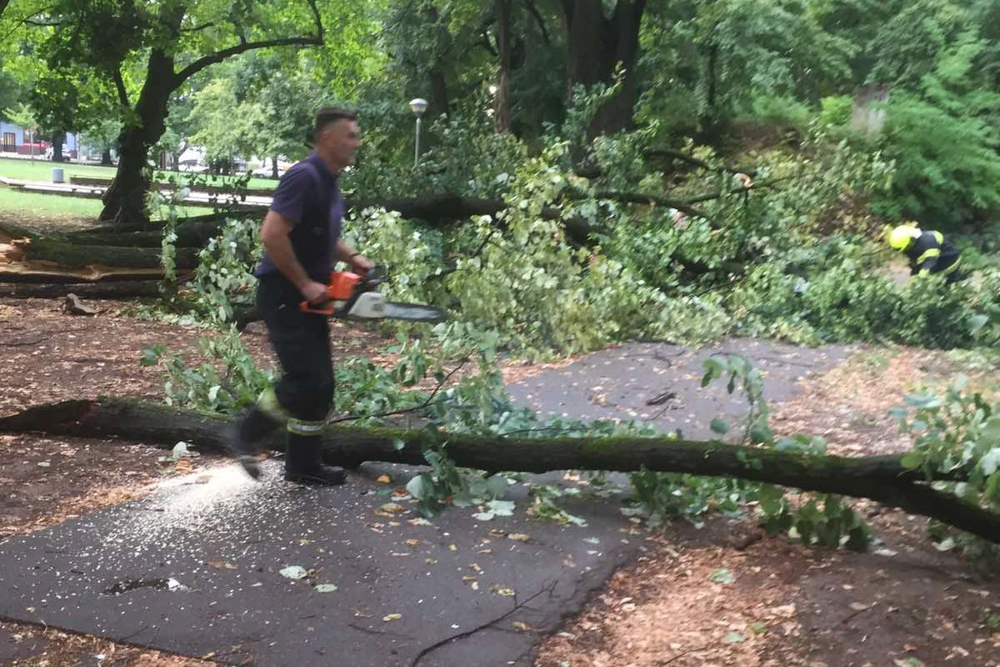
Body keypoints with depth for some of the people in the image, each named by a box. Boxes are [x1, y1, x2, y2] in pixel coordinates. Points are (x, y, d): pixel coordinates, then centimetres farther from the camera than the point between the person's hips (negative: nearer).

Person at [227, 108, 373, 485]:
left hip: (308, 299, 10)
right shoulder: (304, 177, -18)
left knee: (320, 384, 10)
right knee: (308, 380, -12)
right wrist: (304, 284, -20)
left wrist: (352, 258, 9)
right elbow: (272, 235, -26)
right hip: (284, 296, -10)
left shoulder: (330, 183, 12)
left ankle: (303, 465, 19)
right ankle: (246, 435, 6)